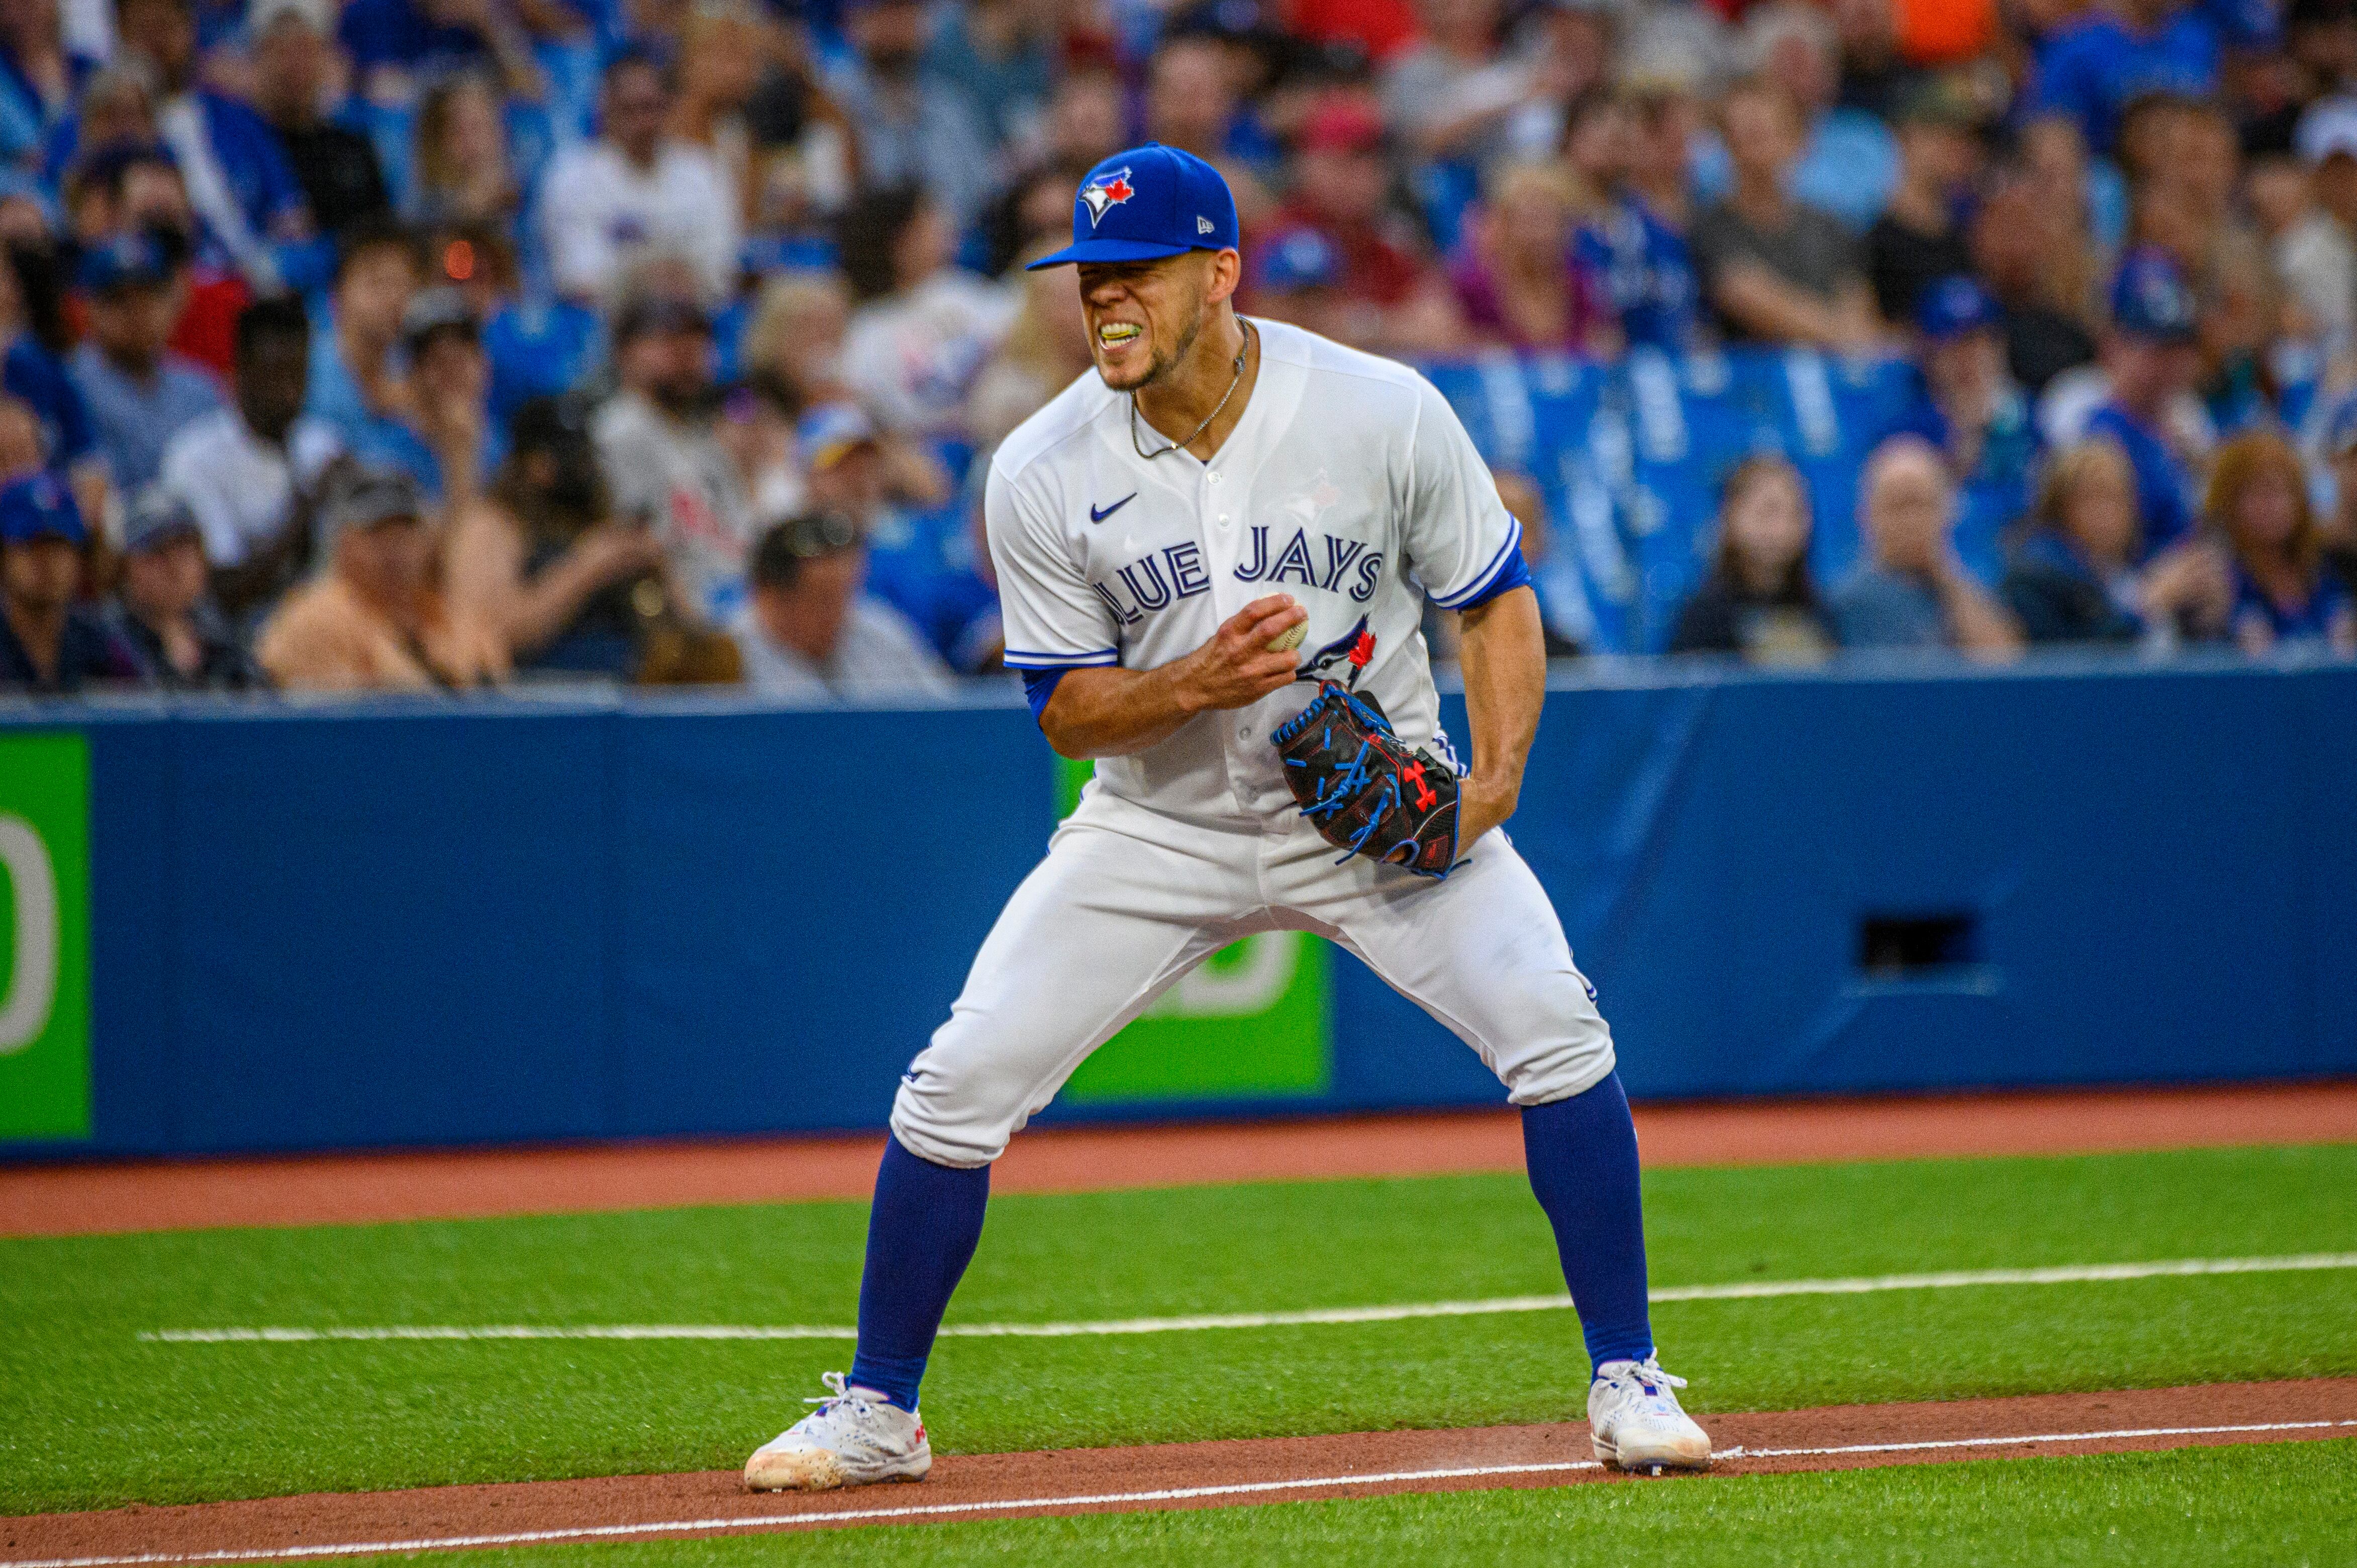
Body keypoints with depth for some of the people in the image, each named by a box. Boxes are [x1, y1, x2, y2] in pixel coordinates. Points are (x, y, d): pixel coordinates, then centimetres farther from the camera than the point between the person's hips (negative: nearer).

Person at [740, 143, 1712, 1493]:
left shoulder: (1384, 415, -16)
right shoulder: (1044, 473, -13)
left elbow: (1498, 600, -4)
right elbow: (1065, 709, -5)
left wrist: (1497, 774, -20)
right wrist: (1196, 686, -26)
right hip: (1165, 826, 1)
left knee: (1558, 1031, -19)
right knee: (960, 1083, -7)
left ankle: (1628, 1383, -5)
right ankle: (876, 1415, 10)